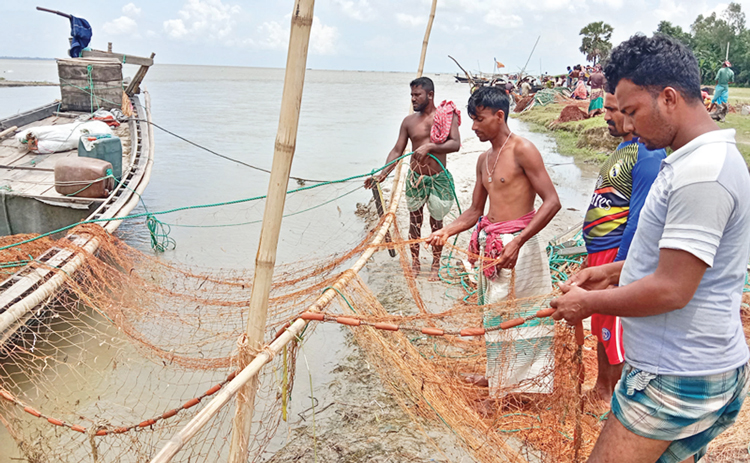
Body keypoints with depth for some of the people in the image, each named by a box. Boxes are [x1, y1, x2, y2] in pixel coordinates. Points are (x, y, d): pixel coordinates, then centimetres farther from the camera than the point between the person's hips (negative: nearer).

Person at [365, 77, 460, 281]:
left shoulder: (447, 115, -6)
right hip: (415, 179, 2)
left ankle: (436, 266, 22)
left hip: (439, 179, -2)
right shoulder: (409, 121, 2)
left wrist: (430, 146, -32)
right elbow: (397, 151, 0)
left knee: (437, 222, 8)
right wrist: (382, 173, -13)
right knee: (414, 222, 8)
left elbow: (455, 144, -18)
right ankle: (415, 264, 23)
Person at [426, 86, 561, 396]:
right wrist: (447, 231, 1)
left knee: (517, 315, 0)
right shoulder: (484, 160, 14)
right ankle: (497, 376, 35)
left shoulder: (522, 150, -11)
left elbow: (552, 202, -16)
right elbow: (475, 211, 18)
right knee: (494, 313, 17)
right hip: (490, 245, 8)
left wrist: (518, 242, -25)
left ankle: (515, 386, 15)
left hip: (518, 245, -8)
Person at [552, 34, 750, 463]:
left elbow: (671, 290, -25)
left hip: (677, 379, -10)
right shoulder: (704, 158, 11)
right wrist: (615, 271, 14)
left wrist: (588, 303, -13)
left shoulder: (701, 174, -23)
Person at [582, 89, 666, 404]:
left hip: (618, 254, -10)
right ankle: (602, 388, 38)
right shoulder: (624, 147, 12)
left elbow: (638, 221, -21)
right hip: (599, 253, 10)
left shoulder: (648, 154, -18)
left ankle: (613, 397, 20)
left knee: (616, 334, 4)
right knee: (601, 329, 21)